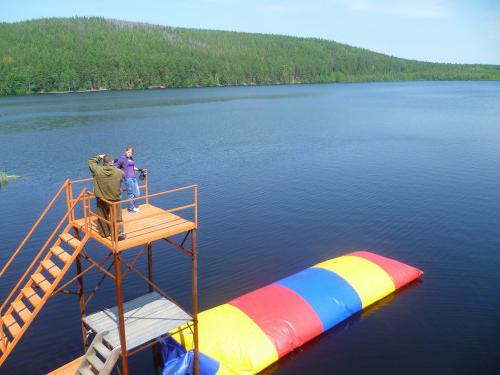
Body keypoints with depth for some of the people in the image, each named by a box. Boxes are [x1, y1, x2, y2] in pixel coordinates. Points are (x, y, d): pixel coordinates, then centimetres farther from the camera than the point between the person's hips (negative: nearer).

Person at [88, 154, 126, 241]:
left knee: (103, 217, 19)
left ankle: (104, 233, 32)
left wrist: (99, 157, 14)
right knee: (117, 218, 10)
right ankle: (120, 234, 12)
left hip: (101, 199, 2)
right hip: (115, 199, -1)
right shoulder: (119, 172, -16)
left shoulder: (98, 170, -15)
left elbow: (90, 161, 2)